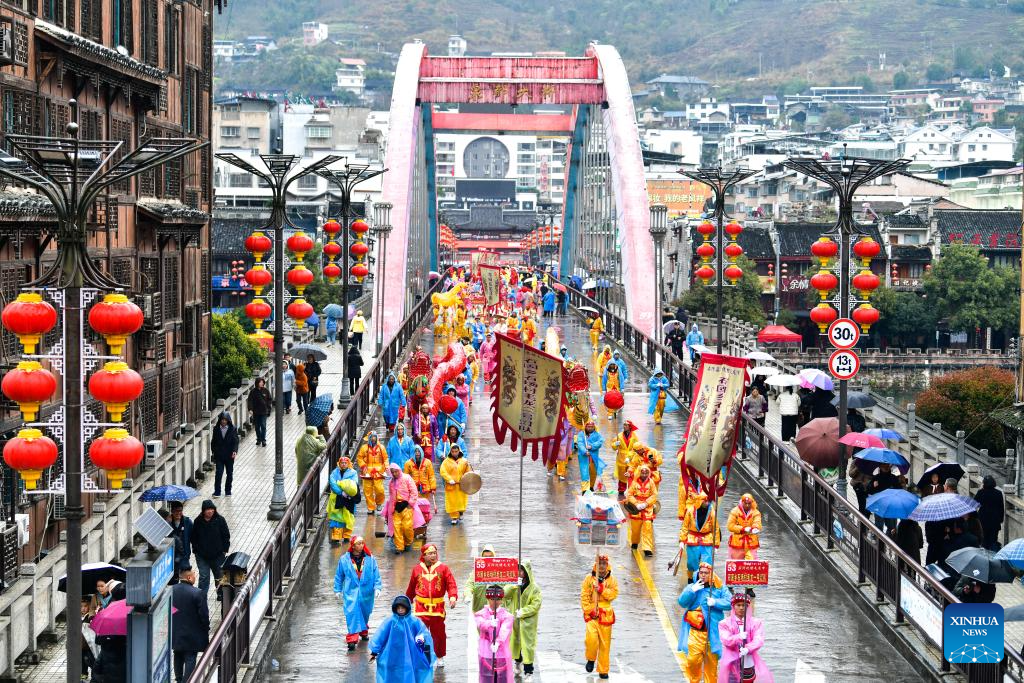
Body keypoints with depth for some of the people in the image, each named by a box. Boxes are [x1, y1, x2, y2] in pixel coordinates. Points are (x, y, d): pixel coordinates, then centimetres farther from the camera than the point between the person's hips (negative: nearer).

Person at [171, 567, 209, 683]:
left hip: (175, 633, 5)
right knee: (190, 660, 2)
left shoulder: (170, 590, -6)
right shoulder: (198, 594, -20)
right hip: (192, 633, -5)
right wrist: (206, 630, 1)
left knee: (178, 657, 23)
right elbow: (204, 615, -15)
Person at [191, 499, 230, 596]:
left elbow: (226, 536, -1)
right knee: (203, 577, -3)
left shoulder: (220, 520, -6)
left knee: (220, 576, 14)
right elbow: (193, 537, 5)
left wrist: (224, 549, -5)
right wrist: (196, 550, -1)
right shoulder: (198, 522, -3)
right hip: (202, 556, 0)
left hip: (218, 555, 0)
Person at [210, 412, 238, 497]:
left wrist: (235, 451, -21)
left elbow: (235, 441, -7)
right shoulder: (216, 429, 3)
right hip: (219, 455, 0)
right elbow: (213, 441, 10)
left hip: (229, 455, 0)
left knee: (230, 473, 10)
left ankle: (228, 490, 24)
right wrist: (213, 451, 4)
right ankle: (217, 492, -4)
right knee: (218, 473, -8)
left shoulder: (232, 429, -3)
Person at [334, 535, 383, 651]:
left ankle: (363, 631, 43)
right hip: (351, 592, -2)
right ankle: (352, 639, -15)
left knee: (365, 613, 17)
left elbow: (376, 575, 1)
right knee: (352, 613, -13)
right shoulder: (345, 559, -4)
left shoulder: (370, 559, -3)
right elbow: (339, 576, 6)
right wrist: (337, 590, 8)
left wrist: (377, 587, -8)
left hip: (366, 592, 2)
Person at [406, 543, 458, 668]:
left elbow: (451, 584, -3)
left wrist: (453, 596, -20)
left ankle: (440, 657, 27)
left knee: (439, 633, 8)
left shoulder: (443, 568, 2)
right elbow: (411, 587, 18)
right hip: (421, 606, 0)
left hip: (438, 607, 0)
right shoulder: (417, 569, 7)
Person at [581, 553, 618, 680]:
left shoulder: (612, 580, 8)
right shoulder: (589, 579, 4)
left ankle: (603, 670, 12)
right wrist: (589, 611, -10)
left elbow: (614, 594, -5)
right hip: (592, 614, -2)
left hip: (606, 615, 2)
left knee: (605, 643, 2)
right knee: (591, 638, -22)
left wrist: (601, 589, -18)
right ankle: (591, 659, 6)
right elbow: (584, 597, 0)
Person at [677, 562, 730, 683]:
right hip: (695, 633, 0)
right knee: (693, 660, -7)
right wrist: (692, 590, -15)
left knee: (712, 662, 5)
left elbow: (729, 602, -5)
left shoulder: (719, 589, 4)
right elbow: (682, 603, -4)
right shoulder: (691, 587, 7)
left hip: (712, 632, 0)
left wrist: (715, 602, -17)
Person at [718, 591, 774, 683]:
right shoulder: (725, 623, 8)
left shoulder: (756, 622, 10)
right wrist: (739, 637, -27)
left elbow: (758, 640, -3)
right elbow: (726, 640, -6)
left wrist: (748, 649, -23)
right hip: (732, 665, -1)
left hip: (750, 665, 1)